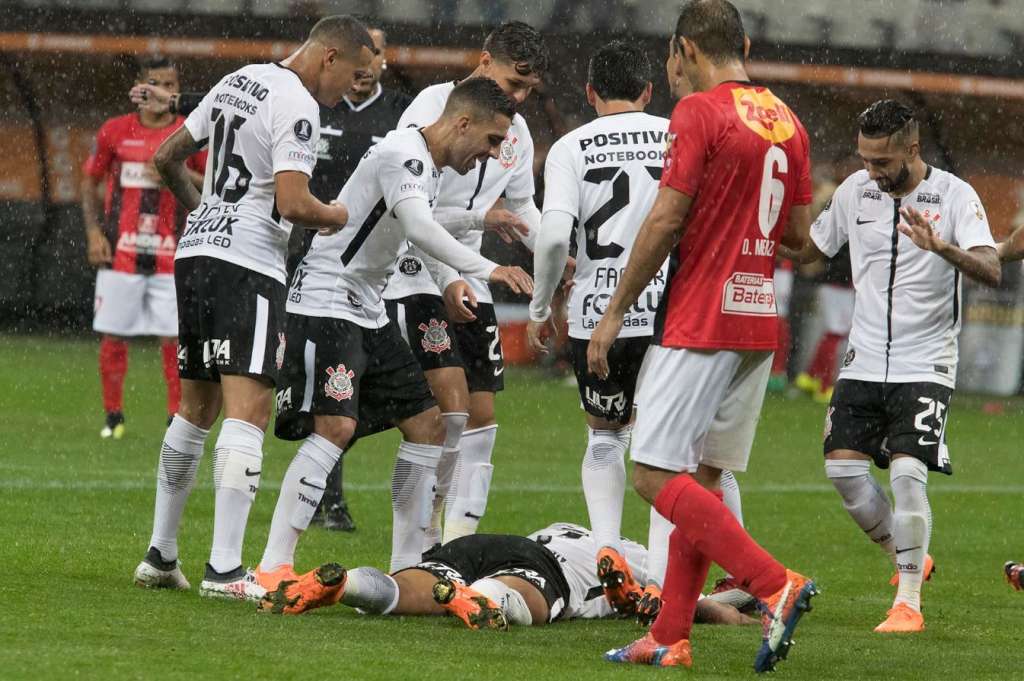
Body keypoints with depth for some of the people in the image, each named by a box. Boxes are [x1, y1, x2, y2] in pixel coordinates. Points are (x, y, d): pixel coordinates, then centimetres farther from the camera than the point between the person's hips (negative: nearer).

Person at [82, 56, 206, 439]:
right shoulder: (114, 131, 4)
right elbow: (89, 182, 11)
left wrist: (180, 174, -12)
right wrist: (93, 233, 0)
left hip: (170, 256, -1)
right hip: (120, 251, 1)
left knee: (173, 337, -4)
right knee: (112, 336, 2)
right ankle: (113, 416, 13)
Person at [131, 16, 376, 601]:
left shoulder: (239, 81, 15)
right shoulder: (297, 108, -12)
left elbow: (168, 158, 24)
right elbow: (293, 204, -22)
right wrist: (337, 216, -2)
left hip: (196, 251, 9)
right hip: (247, 267, -9)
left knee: (197, 408, 18)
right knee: (248, 411, -12)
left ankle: (161, 556, 23)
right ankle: (225, 570, -19)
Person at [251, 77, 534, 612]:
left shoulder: (431, 167, 14)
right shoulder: (403, 153, -17)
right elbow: (419, 228, -33)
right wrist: (488, 270, -41)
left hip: (369, 312, 11)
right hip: (325, 302, -11)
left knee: (426, 423, 9)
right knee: (335, 426, -22)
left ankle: (407, 567, 13)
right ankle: (273, 570, -22)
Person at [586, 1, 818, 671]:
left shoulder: (700, 112, -10)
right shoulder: (787, 120, 12)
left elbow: (665, 221, -13)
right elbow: (799, 232, 15)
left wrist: (615, 313, -6)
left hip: (700, 323, -8)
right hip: (761, 322, 8)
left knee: (656, 475, -7)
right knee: (701, 477, 11)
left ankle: (775, 584, -19)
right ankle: (670, 638, 9)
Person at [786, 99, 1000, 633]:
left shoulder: (955, 196, -11)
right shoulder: (855, 191, 3)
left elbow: (990, 270, -24)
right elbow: (810, 249, 18)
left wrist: (942, 247, -42)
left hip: (925, 364, -5)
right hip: (864, 361, 5)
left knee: (907, 472, -16)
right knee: (843, 467, -4)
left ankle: (908, 603, -8)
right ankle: (908, 559, 19)